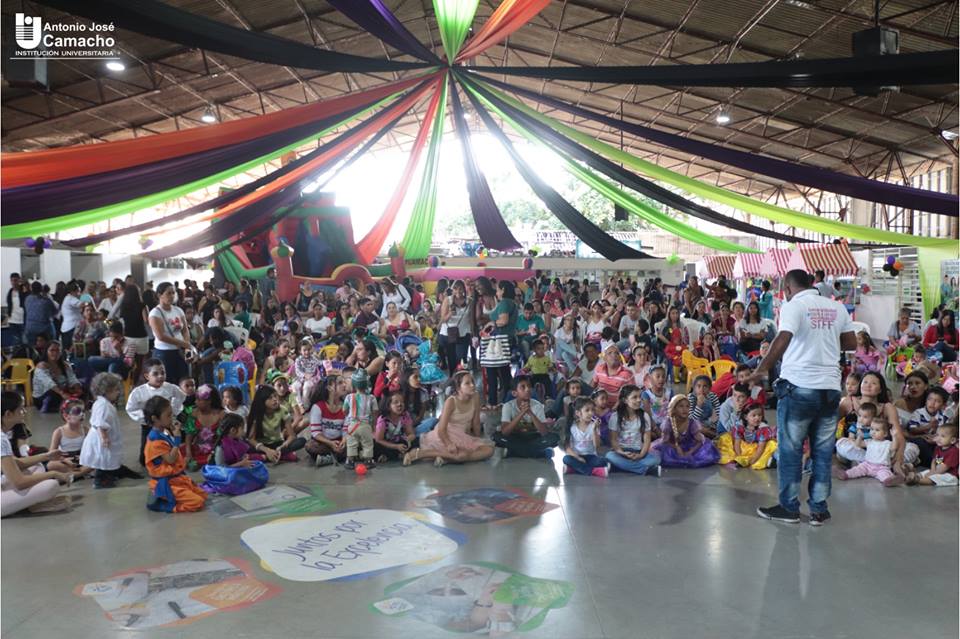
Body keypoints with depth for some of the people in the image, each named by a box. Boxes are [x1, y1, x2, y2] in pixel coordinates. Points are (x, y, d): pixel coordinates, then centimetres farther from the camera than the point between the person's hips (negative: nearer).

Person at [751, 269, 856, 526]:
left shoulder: (793, 306, -8)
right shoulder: (837, 307, 8)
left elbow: (783, 340, -23)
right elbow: (851, 343, 13)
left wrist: (761, 370, -18)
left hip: (798, 386, -5)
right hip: (830, 387, 5)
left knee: (790, 449, 7)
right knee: (823, 451, 11)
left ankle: (789, 507, 14)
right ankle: (819, 509, 16)